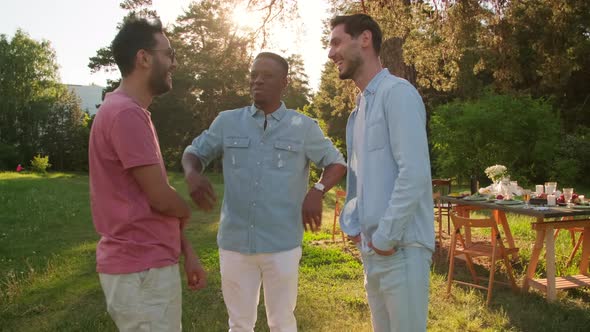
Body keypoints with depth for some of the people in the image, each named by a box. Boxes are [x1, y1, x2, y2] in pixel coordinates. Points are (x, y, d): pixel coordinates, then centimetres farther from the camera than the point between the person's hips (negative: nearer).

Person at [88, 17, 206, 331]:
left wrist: (187, 252, 14)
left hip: (146, 264, 10)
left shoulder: (130, 111, 14)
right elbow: (161, 198, -19)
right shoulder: (126, 113, -19)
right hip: (141, 271, -10)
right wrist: (186, 211, 4)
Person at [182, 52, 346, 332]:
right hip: (234, 243, 2)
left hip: (282, 245, -1)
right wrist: (192, 174, -12)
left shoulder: (303, 127, 1)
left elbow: (336, 163, 7)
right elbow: (194, 152, 12)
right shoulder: (227, 121, 5)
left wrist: (317, 191, -14)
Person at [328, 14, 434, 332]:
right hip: (372, 249, 9)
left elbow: (414, 173, -20)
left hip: (400, 247, -9)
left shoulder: (397, 92, -11)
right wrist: (351, 226, 8)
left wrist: (386, 237, -16)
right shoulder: (359, 107, 17)